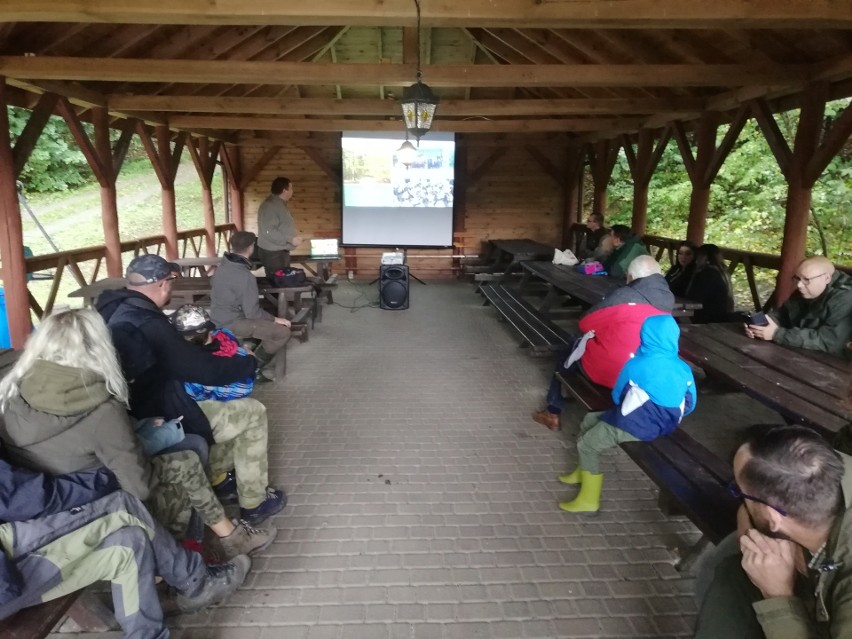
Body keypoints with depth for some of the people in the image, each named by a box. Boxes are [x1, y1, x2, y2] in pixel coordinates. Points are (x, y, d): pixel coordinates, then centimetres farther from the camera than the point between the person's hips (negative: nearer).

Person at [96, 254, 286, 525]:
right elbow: (206, 370, -25)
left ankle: (216, 480, 32)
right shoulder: (145, 324, -29)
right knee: (253, 413, 1)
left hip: (136, 406, 10)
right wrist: (248, 363, -9)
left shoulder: (113, 309, 1)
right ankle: (253, 503, 12)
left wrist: (200, 344, 11)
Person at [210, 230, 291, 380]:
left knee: (268, 317, 24)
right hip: (232, 323, -9)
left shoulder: (224, 264, 0)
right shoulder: (245, 277, -27)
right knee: (283, 332, -11)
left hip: (219, 317, 9)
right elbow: (252, 312, -24)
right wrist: (275, 319, -8)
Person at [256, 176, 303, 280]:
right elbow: (269, 231, -28)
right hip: (272, 253, -10)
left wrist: (292, 238, 16)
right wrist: (290, 239, -25)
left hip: (281, 252, 10)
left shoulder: (279, 204, 13)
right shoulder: (270, 205, -19)